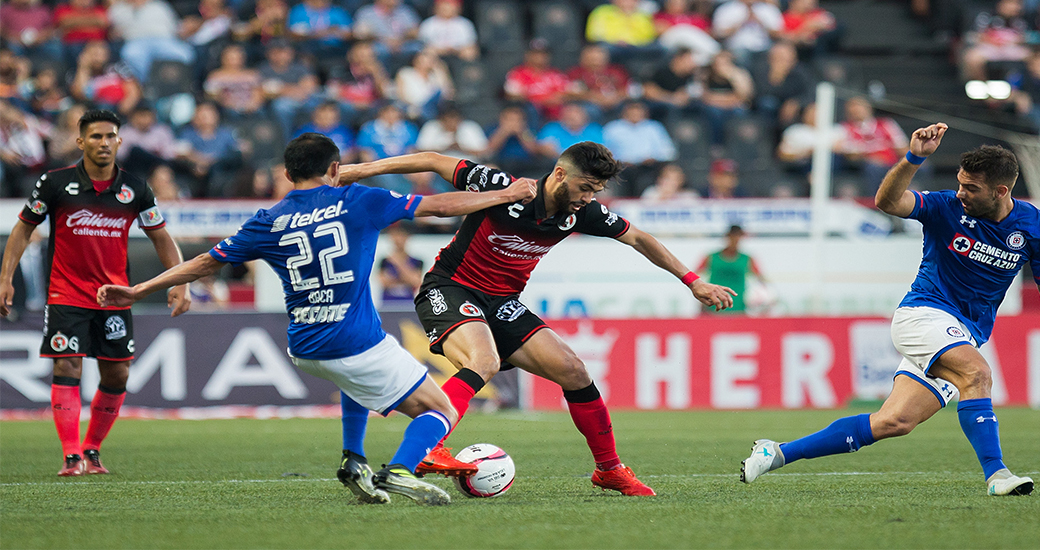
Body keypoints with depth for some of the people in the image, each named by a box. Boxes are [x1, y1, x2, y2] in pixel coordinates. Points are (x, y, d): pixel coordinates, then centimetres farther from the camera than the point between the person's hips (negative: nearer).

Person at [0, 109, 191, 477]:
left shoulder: (135, 190, 0)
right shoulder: (56, 183, -6)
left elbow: (161, 236, 9)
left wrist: (180, 284, -2)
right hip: (66, 294, -3)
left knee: (117, 375, 3)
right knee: (67, 368, -11)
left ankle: (92, 450, 19)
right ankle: (72, 457, -11)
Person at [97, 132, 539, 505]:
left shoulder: (269, 222, 6)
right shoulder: (357, 202, -1)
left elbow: (205, 262, 12)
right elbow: (440, 205, 4)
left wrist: (137, 291, 22)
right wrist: (505, 196, 16)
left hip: (303, 351, 5)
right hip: (358, 344, -5)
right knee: (443, 413, 3)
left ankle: (354, 461, 24)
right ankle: (399, 471, -24)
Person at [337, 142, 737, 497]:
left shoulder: (582, 212, -5)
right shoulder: (503, 189, -22)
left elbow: (637, 239, 9)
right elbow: (436, 162, -14)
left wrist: (694, 282, 10)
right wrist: (365, 169, -17)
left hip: (502, 304, 6)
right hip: (450, 289, -6)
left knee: (573, 372, -1)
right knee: (484, 361, -35)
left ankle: (610, 470, 16)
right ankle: (425, 449, -46)